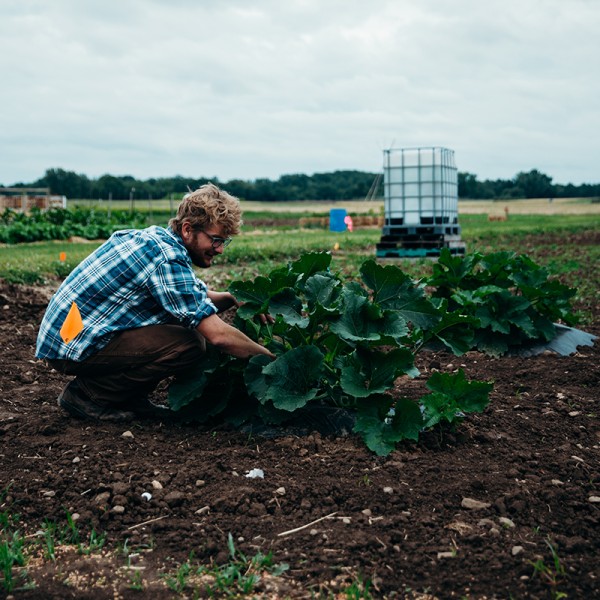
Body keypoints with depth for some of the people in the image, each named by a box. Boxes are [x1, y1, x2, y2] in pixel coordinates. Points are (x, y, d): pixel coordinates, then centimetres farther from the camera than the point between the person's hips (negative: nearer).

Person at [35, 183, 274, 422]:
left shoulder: (156, 237, 6)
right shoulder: (167, 261, -23)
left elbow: (198, 298, 20)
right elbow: (218, 335, -25)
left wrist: (232, 299, 2)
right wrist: (268, 357, -13)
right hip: (73, 346, -10)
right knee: (190, 345, -20)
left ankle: (129, 398, 10)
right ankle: (86, 394, -8)